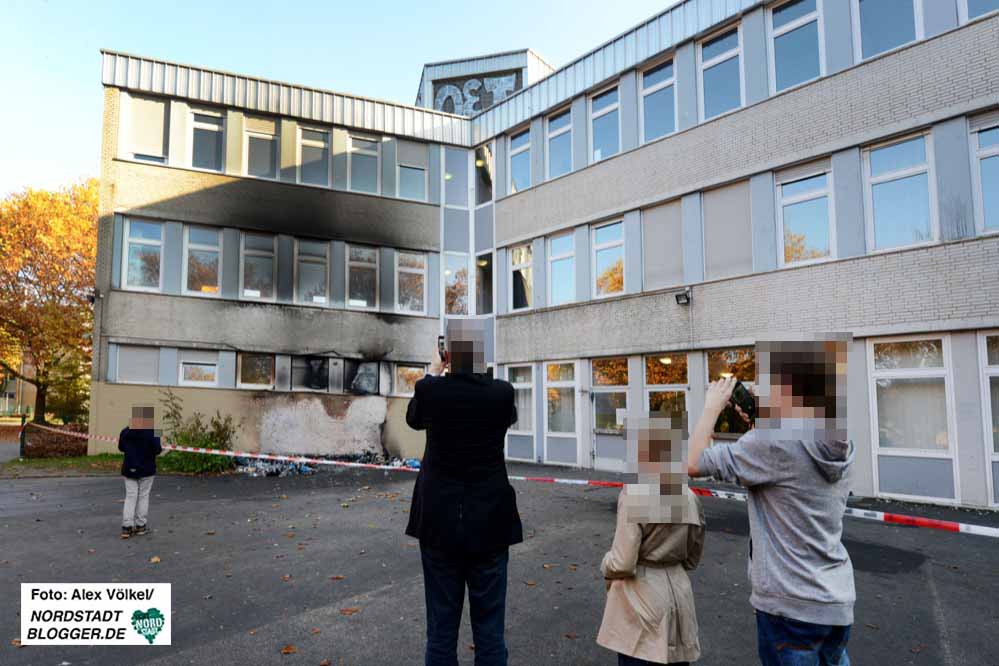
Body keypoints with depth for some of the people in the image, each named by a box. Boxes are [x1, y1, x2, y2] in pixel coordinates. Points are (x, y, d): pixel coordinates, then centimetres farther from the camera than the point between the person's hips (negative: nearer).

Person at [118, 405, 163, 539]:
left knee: (130, 497, 8)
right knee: (143, 496, 8)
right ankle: (140, 525, 13)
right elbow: (157, 450, -17)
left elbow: (121, 448, 10)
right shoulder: (151, 433, -15)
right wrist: (161, 447, 5)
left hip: (129, 469, 3)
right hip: (146, 470, -3)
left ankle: (127, 526, 2)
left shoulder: (125, 432, -2)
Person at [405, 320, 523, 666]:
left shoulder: (429, 389, -10)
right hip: (489, 522, 0)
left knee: (441, 628, 12)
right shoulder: (502, 391, -9)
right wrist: (481, 374, 23)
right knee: (489, 630, 11)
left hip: (439, 522, 0)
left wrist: (433, 371, 23)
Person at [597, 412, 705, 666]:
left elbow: (623, 564, -19)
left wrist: (606, 565, 1)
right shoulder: (690, 497, 0)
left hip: (642, 599, -6)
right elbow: (692, 559, 11)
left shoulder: (634, 494, -19)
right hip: (679, 595, 6)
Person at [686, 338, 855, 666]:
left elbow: (692, 463, -17)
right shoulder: (839, 445, 3)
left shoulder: (774, 440, -21)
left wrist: (713, 406, -6)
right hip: (838, 602, 7)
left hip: (791, 604, -7)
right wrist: (758, 427, 12)